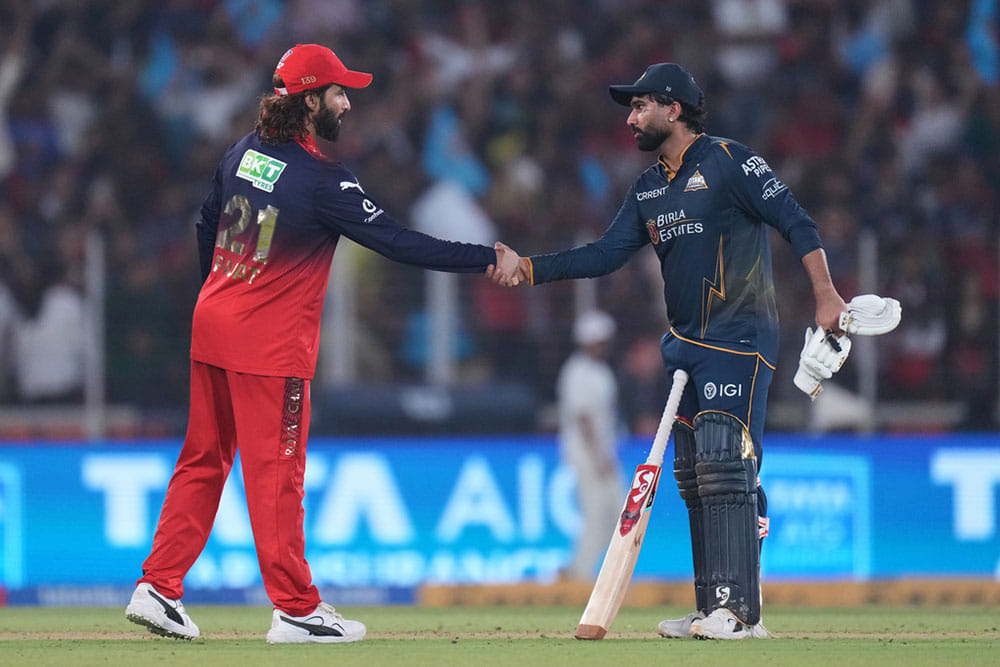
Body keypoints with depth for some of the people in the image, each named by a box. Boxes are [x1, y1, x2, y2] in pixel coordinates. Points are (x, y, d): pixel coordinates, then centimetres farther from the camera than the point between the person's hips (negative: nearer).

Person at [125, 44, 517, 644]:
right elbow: (397, 242, -18)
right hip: (269, 345, -8)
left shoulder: (245, 153, 7)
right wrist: (487, 260, -14)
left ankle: (158, 588, 12)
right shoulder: (322, 180, -17)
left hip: (212, 324, 8)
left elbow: (207, 228, 19)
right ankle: (296, 611, 4)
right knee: (276, 471, -2)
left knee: (204, 460, 14)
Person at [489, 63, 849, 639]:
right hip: (687, 345, 9)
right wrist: (530, 268, -2)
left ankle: (740, 609, -21)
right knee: (693, 476, 7)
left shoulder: (728, 162, -7)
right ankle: (711, 610, 12)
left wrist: (826, 296, -20)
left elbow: (796, 222, -11)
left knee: (724, 463, -18)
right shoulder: (649, 190, 17)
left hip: (740, 337, -9)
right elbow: (607, 253, 10)